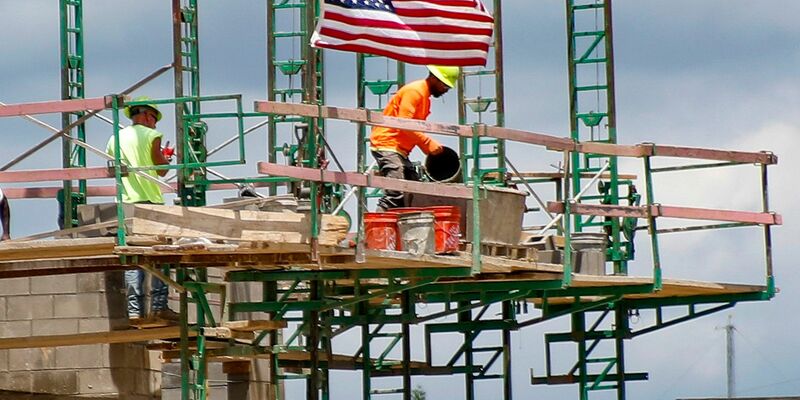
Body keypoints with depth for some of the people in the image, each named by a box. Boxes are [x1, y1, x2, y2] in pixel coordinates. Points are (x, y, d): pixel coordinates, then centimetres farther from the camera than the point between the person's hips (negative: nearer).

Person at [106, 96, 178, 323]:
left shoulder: (116, 138, 13)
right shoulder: (151, 136, -2)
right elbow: (161, 170, 0)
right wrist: (166, 158, 21)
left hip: (125, 202, 4)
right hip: (149, 200, -4)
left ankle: (134, 310, -5)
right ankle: (159, 305, -7)